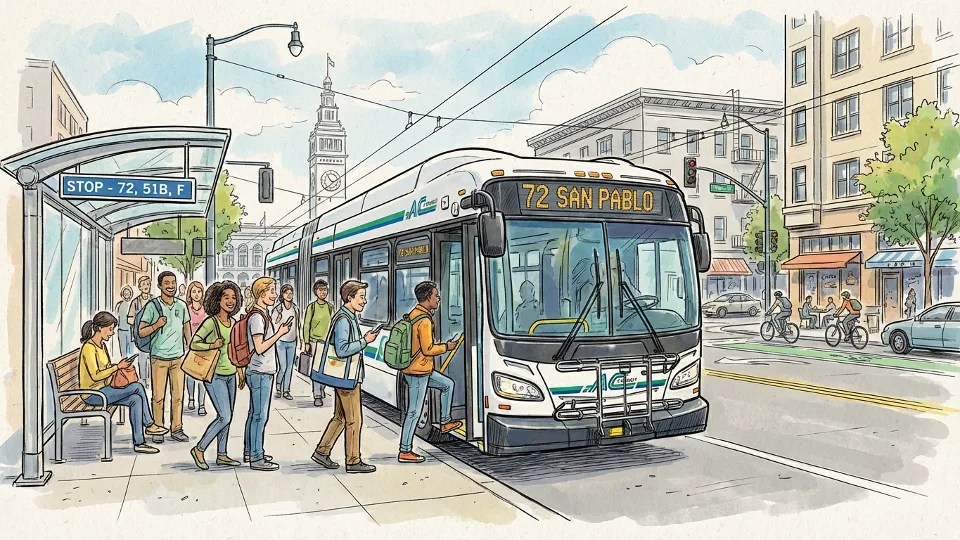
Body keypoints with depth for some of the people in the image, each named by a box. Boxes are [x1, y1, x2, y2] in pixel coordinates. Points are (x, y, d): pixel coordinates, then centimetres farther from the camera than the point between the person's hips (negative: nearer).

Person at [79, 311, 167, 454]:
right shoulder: (89, 348, -16)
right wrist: (117, 366, -21)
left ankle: (138, 443, -11)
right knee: (137, 387, -19)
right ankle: (149, 425, -9)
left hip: (103, 390, 9)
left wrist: (120, 367, 4)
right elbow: (95, 376, -24)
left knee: (136, 399, -13)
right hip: (92, 394, -9)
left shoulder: (102, 345, 14)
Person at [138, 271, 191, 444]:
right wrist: (156, 325, -19)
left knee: (178, 395, 3)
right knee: (158, 396, 0)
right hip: (159, 357, -3)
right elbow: (141, 332, -2)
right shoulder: (152, 306, -2)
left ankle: (176, 429, 11)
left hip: (178, 357, 3)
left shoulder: (181, 305, 8)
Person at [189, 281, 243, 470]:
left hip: (230, 375, 7)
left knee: (228, 417, 11)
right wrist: (212, 346, -32)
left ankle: (222, 455, 21)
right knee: (224, 417, -10)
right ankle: (199, 449, 9)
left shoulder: (233, 322, 7)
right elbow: (193, 343, -16)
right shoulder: (210, 322, -14)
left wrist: (241, 373, 18)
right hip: (214, 376, -7)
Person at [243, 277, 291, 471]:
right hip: (260, 373, -10)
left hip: (263, 371, 10)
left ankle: (250, 452, 26)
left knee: (254, 413, 16)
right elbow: (259, 348, -20)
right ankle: (256, 458, 1)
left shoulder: (262, 313, 13)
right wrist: (280, 333, -17)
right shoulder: (257, 317, -17)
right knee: (259, 415, -5)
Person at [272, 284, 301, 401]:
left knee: (289, 367, 5)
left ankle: (286, 390, 14)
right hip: (280, 341, -4)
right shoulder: (277, 308, -7)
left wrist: (299, 339, 15)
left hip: (292, 342, 4)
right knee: (283, 367, -8)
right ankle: (278, 387, 16)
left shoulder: (296, 308, 6)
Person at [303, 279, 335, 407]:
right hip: (315, 342, -3)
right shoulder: (311, 307, -1)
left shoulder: (330, 307, 8)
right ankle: (317, 396, -1)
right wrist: (306, 343, -6)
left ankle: (322, 389, 28)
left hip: (327, 343, 3)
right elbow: (306, 325, -1)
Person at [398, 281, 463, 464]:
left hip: (417, 369, 10)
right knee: (414, 412, -2)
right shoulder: (424, 320, -21)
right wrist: (446, 347, -8)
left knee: (448, 384, 23)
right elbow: (428, 349, -22)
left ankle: (445, 421, 31)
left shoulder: (413, 314, 8)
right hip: (418, 373, -10)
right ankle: (405, 452, 6)